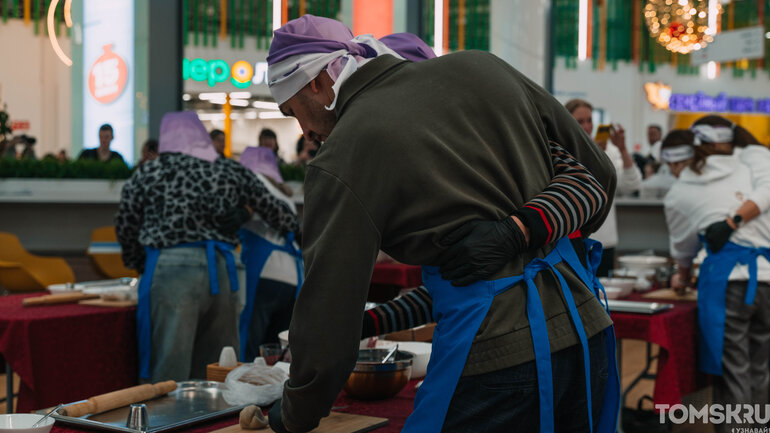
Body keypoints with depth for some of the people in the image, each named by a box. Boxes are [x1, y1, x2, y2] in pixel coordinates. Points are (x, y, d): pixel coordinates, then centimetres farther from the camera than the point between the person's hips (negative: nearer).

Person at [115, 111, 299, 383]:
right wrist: (296, 230, 42)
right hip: (221, 269, 3)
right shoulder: (231, 171, 14)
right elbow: (274, 210, 22)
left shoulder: (148, 173, 8)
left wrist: (137, 264, 32)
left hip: (170, 269, -3)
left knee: (169, 371, -3)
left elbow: (125, 227, 13)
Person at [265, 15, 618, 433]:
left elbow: (326, 335, -8)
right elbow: (600, 175, 16)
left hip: (492, 358, -6)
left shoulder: (339, 163, -9)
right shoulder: (478, 67, 7)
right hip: (586, 327, 7)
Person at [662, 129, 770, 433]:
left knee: (733, 373, 1)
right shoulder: (744, 164, 17)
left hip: (728, 276, -4)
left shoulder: (677, 195, 11)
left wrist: (683, 274, 44)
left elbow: (682, 245, 25)